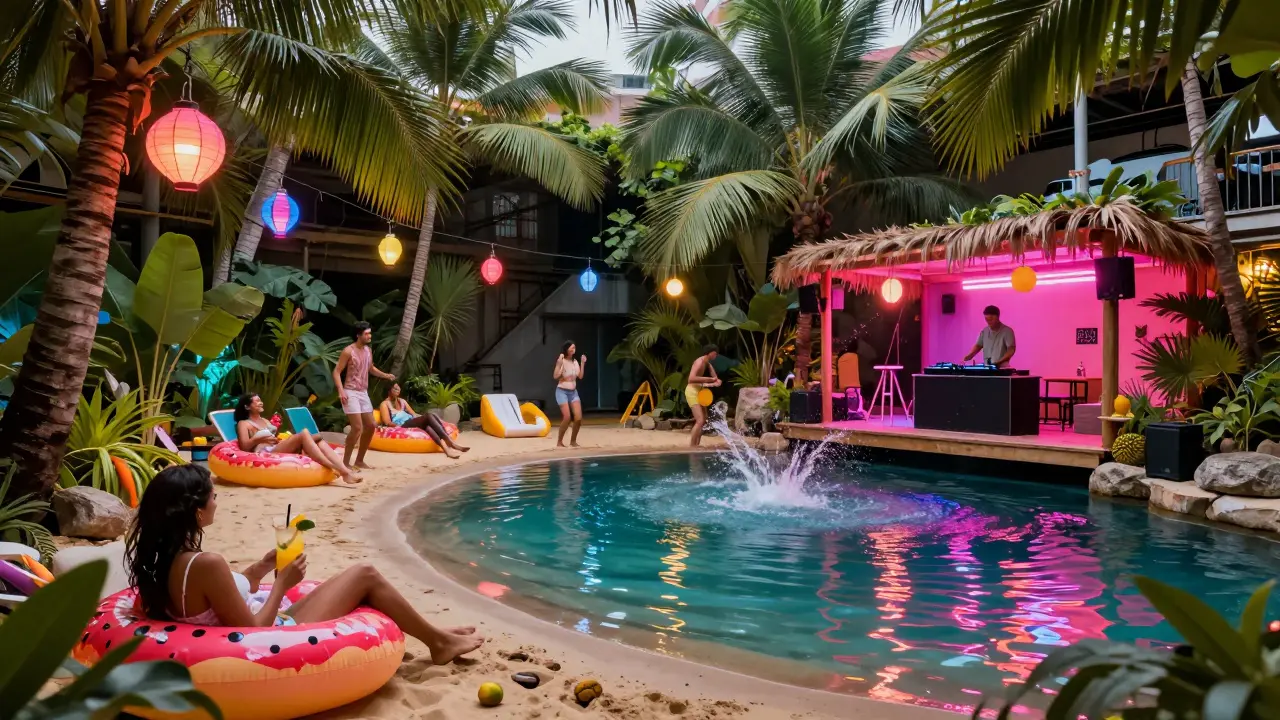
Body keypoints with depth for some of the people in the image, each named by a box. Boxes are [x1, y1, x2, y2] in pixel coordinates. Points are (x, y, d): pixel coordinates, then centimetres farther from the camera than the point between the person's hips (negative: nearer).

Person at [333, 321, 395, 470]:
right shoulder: (348, 351, -12)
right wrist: (341, 391, -24)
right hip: (351, 393, -8)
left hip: (363, 393, 8)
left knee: (370, 426, 8)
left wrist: (385, 375, 9)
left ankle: (359, 460, 19)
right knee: (357, 427, -16)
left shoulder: (368, 350, 10)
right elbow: (336, 372, -12)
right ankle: (345, 462, -5)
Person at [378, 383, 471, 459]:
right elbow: (387, 422, -3)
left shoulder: (402, 401, 30)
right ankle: (451, 442, -42)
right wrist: (399, 426, -17)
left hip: (411, 421, 6)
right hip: (402, 425, -6)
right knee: (428, 415, -28)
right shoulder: (385, 404, 9)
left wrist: (421, 418, 7)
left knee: (426, 424, -31)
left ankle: (445, 446, -49)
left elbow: (413, 414, 26)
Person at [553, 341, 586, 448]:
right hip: (562, 391, -6)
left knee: (578, 418, -5)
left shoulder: (575, 362, 8)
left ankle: (573, 441, 13)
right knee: (567, 417, -18)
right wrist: (559, 364, -27)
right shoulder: (561, 361, -10)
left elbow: (580, 376, 8)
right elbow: (555, 376, -18)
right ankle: (559, 442, -2)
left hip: (573, 392, 6)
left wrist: (583, 363, 2)